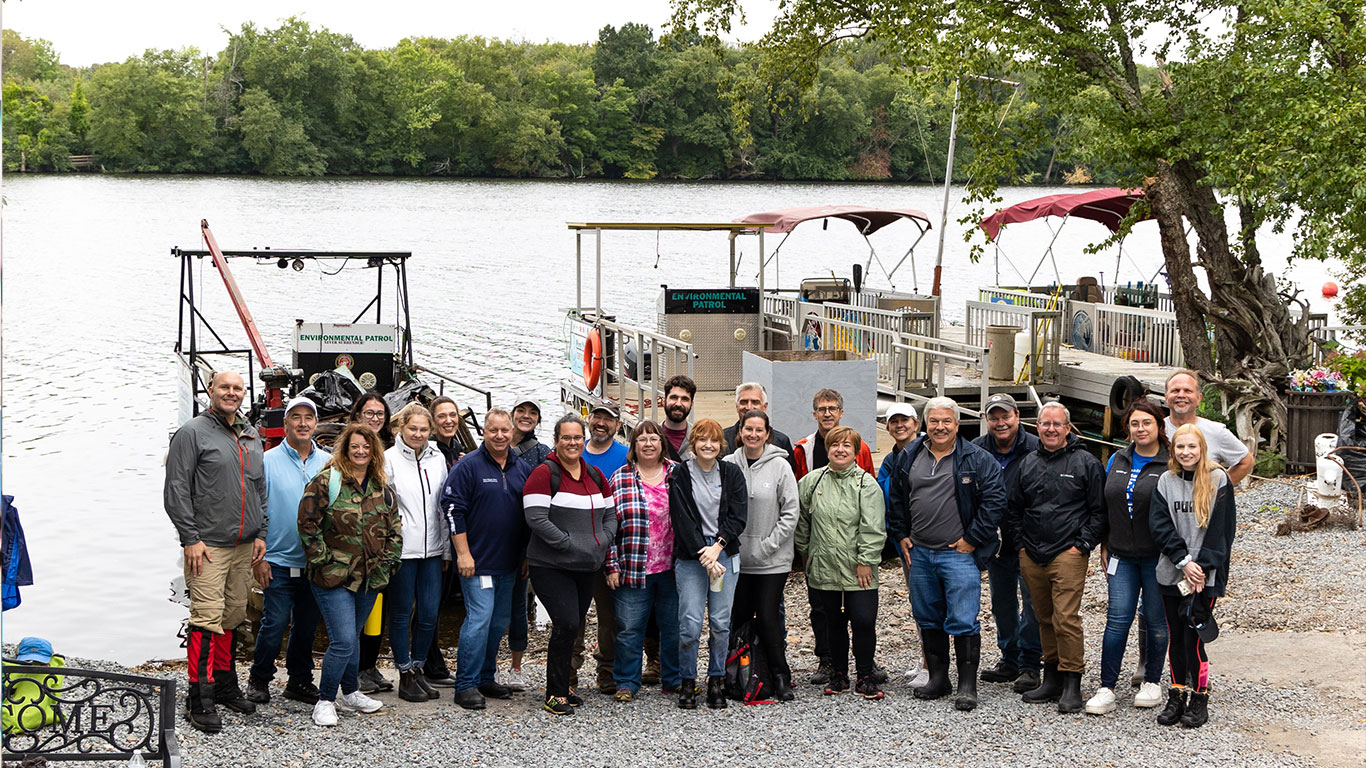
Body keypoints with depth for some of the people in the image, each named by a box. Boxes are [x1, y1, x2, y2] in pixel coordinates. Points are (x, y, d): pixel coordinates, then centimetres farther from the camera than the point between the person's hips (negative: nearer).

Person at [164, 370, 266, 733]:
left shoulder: (252, 437, 15)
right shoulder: (192, 433, -5)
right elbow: (176, 490, -9)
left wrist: (260, 533, 11)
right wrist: (191, 538, -14)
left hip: (243, 546, 7)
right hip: (207, 546, -6)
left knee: (233, 616, 12)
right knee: (207, 618, -10)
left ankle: (225, 686, 25)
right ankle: (201, 700, -7)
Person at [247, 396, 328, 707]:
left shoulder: (329, 463, 7)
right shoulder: (268, 461, -2)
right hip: (279, 562, -3)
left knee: (307, 624, 10)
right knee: (275, 622, -5)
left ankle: (300, 681, 24)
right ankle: (259, 680, 13)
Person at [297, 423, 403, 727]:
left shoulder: (382, 488, 10)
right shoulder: (326, 482, -8)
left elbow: (394, 529, 17)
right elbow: (307, 524, -10)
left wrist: (387, 561, 7)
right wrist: (323, 561, -11)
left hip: (370, 577, 6)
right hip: (334, 577, -6)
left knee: (352, 636, 17)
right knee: (343, 641, -11)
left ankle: (351, 693, 31)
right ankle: (325, 700, 2)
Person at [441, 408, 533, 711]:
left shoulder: (523, 469, 11)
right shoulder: (469, 466, -6)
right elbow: (453, 508, -10)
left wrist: (527, 555, 15)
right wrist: (463, 552, -14)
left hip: (509, 563, 6)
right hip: (477, 561, -6)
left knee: (500, 621, 11)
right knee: (479, 619, -11)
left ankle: (485, 678, 24)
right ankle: (466, 685, -4)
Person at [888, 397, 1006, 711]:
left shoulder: (977, 459, -6)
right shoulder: (908, 457, 9)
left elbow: (995, 499, -9)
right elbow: (897, 499, 20)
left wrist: (972, 539, -10)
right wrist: (901, 534, 12)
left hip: (959, 554, -5)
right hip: (919, 553, 5)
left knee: (963, 621, -8)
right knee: (927, 619, 13)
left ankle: (967, 686, 0)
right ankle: (937, 678, 25)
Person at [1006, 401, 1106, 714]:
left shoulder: (1086, 463, 0)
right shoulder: (1028, 464, 14)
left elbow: (1099, 510, -1)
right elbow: (1013, 509, 21)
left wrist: (1083, 544, -7)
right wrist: (1019, 543, 11)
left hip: (1068, 555, -5)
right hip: (1031, 557, 5)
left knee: (1066, 618, -13)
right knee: (1044, 618, 11)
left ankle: (1072, 685, -8)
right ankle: (1051, 679, 20)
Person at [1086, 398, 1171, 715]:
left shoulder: (1171, 465, -6)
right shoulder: (1117, 462, 10)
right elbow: (1106, 506, 16)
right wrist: (1105, 546, 14)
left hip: (1157, 556, -4)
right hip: (1122, 555, 4)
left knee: (1156, 620, 7)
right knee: (1117, 619, -2)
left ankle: (1153, 681, 23)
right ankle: (1106, 689, -2)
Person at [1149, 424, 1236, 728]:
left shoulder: (1218, 480, -2)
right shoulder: (1166, 481, 6)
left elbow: (1222, 529, -5)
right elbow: (1160, 525, 0)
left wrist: (1202, 566, -11)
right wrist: (1183, 561, -11)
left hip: (1205, 575, -3)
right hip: (1172, 574, 3)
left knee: (1193, 638, -5)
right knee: (1176, 638, 8)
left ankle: (1199, 699, 8)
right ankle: (1177, 694, 21)